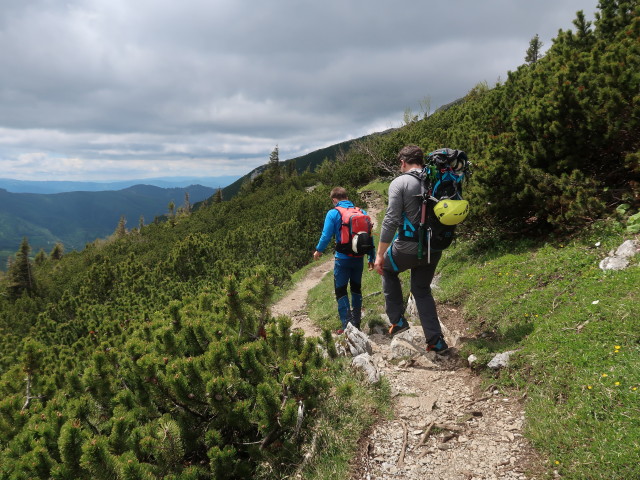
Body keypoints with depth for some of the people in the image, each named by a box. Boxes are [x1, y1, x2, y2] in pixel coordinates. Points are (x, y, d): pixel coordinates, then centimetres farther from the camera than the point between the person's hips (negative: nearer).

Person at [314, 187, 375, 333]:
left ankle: (346, 326, 3)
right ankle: (356, 323, 27)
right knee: (356, 289, 20)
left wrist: (318, 250, 10)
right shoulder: (361, 212, 3)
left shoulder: (333, 213, -9)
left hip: (343, 259, -5)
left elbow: (326, 236, -9)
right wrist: (371, 257, 12)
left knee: (341, 291, 7)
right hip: (359, 258, 5)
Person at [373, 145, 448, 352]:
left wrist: (380, 255, -11)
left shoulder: (400, 183, -10)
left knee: (388, 270, 26)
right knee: (422, 291, 21)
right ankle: (435, 340, 18)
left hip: (408, 248, -5)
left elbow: (390, 221, -16)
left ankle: (397, 320, 22)